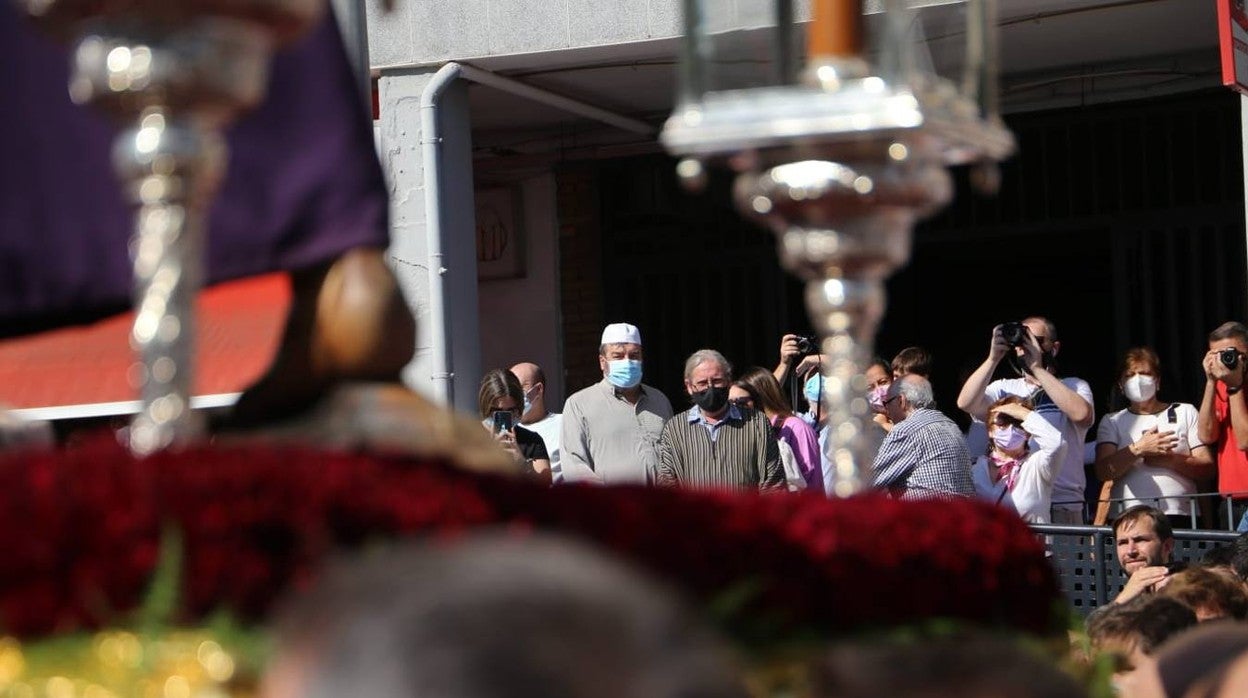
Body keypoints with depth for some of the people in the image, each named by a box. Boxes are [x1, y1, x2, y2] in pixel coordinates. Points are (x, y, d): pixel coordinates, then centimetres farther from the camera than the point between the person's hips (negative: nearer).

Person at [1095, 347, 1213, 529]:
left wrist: (1168, 459, -7)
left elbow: (1207, 467, 8)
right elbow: (1103, 471, 1)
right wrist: (1139, 449, -11)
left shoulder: (1185, 413, 17)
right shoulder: (1112, 421, 17)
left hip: (1179, 515, 0)